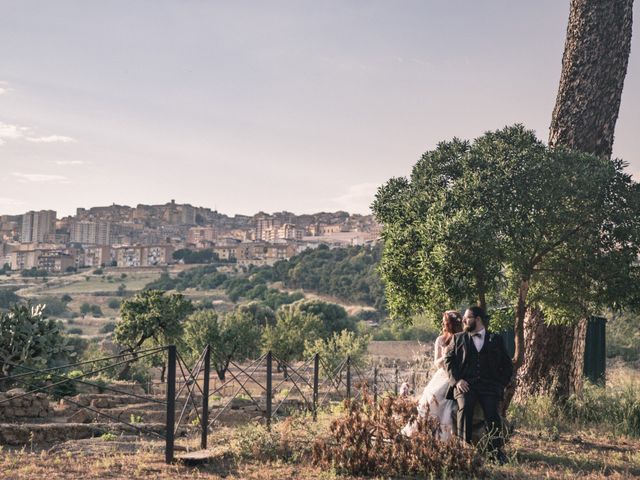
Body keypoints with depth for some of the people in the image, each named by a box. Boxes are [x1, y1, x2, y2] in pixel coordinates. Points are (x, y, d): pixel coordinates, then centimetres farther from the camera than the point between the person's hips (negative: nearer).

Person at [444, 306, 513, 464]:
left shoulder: (496, 339, 16)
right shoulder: (459, 338, 19)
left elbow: (507, 366, 16)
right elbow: (448, 360, 9)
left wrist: (500, 384, 2)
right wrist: (457, 380, -7)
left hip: (489, 384, 0)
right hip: (465, 384, 0)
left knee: (491, 411, -27)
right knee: (465, 407, -30)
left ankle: (497, 451, -16)